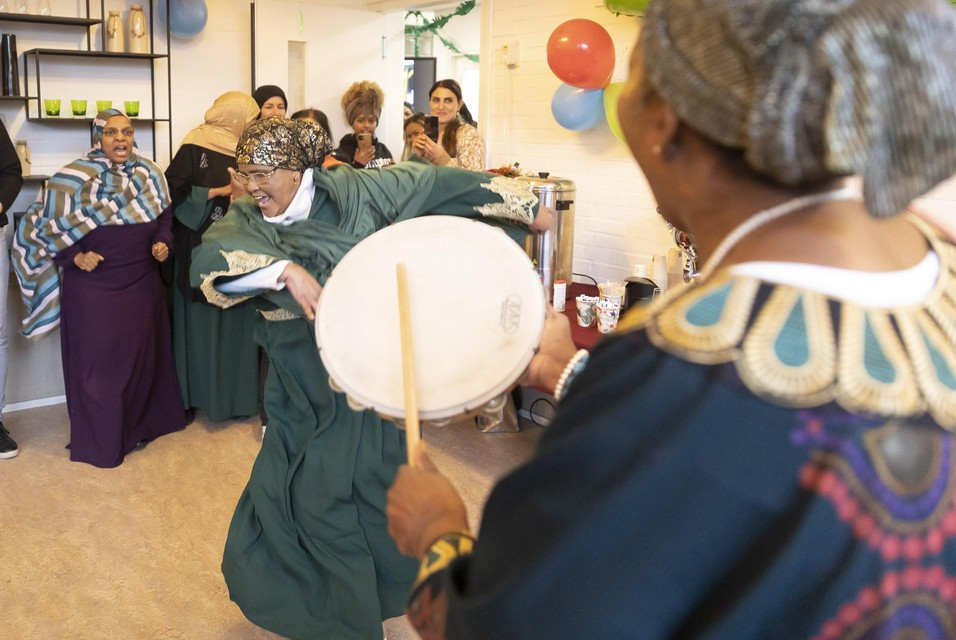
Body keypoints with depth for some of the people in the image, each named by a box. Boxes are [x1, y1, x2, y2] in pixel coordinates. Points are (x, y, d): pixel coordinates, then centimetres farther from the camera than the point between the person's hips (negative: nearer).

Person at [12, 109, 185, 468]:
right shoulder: (74, 177, -10)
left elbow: (164, 217, 14)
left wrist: (162, 243, -3)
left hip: (142, 284, 5)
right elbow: (47, 226, -5)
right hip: (93, 287, -4)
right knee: (98, 361, 3)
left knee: (142, 353, 13)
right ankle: (100, 439, 15)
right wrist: (75, 257, -15)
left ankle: (140, 423, 30)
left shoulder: (149, 174, 3)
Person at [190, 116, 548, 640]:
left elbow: (428, 183, -1)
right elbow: (211, 258, -24)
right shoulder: (247, 219, -4)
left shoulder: (351, 192, -9)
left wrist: (523, 205, 4)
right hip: (302, 382, 3)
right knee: (293, 491, 9)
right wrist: (286, 270, -39)